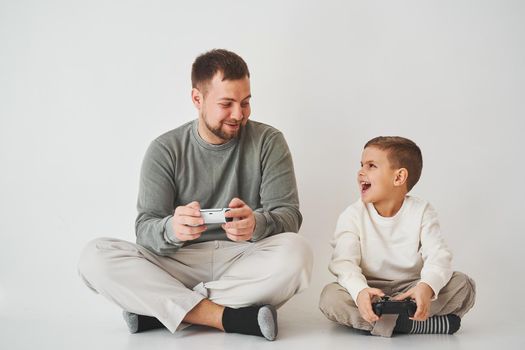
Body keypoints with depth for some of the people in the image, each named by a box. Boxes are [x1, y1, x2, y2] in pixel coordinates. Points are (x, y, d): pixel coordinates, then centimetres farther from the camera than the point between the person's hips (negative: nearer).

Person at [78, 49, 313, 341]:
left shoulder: (268, 141, 1)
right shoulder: (165, 150, 1)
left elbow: (288, 215, -6)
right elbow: (145, 228, -5)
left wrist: (256, 224, -31)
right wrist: (172, 229, -31)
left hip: (244, 262, 0)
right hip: (180, 263, 1)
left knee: (296, 253, -33)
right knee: (95, 257, -23)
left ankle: (157, 308, -24)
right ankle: (228, 317, -29)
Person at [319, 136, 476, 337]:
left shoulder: (421, 212, -4)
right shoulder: (353, 216, -6)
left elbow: (438, 256, -17)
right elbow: (344, 262, -18)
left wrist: (427, 287, -40)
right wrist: (360, 292, -42)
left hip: (409, 291, 1)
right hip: (369, 292, -1)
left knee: (463, 285, -20)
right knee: (330, 296, -30)